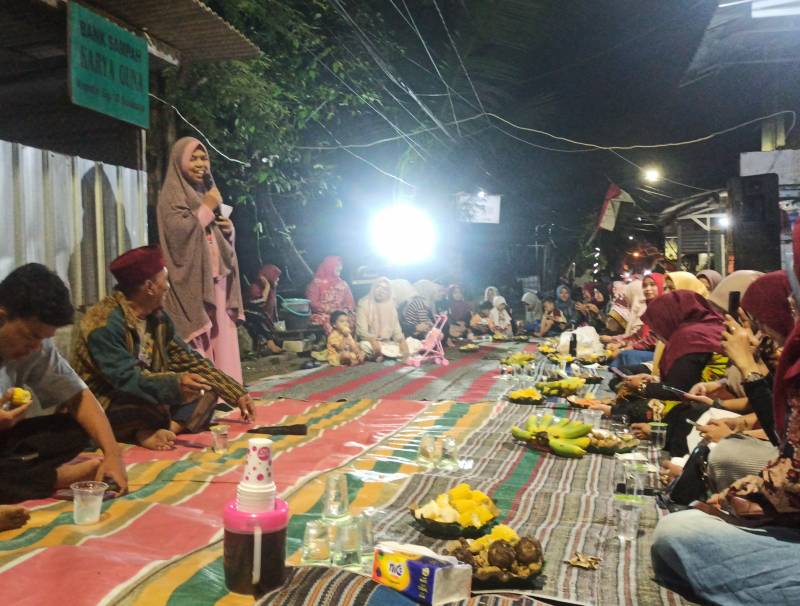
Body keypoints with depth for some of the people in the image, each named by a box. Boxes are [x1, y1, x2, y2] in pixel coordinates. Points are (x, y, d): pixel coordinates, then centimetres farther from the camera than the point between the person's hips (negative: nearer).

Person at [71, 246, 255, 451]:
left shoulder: (157, 318, 2)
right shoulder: (104, 323, -22)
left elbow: (190, 360, 5)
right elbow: (126, 378, -31)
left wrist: (237, 393, 0)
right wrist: (175, 383, -47)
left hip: (145, 401, 8)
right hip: (104, 410, -8)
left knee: (207, 391, -2)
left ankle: (167, 429, -22)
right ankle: (145, 433, -9)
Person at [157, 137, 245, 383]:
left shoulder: (206, 191, 22)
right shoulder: (172, 194, -1)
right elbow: (179, 229, -18)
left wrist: (228, 229, 4)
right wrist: (207, 208, -8)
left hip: (216, 278, 7)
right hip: (192, 280, -7)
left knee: (221, 339, 4)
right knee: (199, 344, -12)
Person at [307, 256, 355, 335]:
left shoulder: (343, 284, 18)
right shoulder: (317, 283, 5)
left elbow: (350, 302, 13)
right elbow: (312, 302, -4)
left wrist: (345, 311, -9)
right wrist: (329, 310, -13)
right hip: (322, 315, -4)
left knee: (351, 319, -28)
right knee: (329, 324, -36)